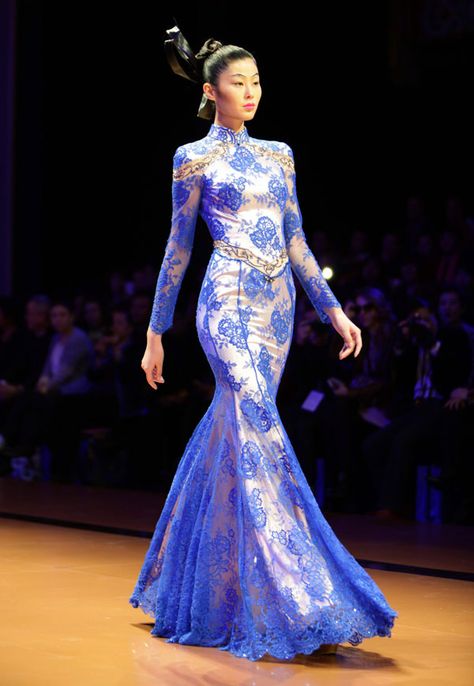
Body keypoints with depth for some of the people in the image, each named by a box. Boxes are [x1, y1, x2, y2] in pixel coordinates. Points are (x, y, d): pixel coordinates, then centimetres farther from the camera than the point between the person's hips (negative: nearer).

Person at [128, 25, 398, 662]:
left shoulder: (278, 155, 17)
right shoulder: (194, 159, 3)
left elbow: (296, 243, 17)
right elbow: (177, 251, 6)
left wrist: (333, 309, 11)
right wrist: (155, 334, 7)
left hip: (277, 306, 6)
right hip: (229, 305, -6)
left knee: (230, 442, 7)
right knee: (261, 436, -16)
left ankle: (191, 589, 18)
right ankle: (302, 607, -22)